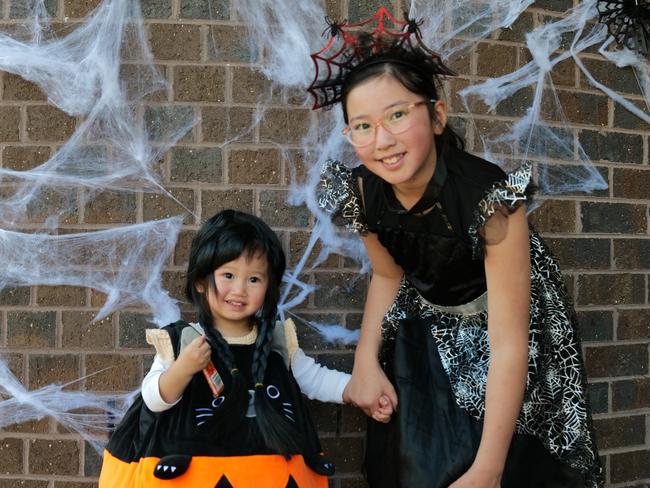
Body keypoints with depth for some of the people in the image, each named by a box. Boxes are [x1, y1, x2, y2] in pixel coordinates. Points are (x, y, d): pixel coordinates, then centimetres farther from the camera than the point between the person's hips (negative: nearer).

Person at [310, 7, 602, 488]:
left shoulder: (491, 195, -34)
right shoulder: (361, 192, -20)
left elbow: (508, 344, -32)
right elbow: (388, 275, 2)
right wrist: (366, 358, -14)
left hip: (501, 327, -3)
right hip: (426, 334, 3)